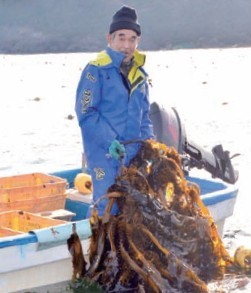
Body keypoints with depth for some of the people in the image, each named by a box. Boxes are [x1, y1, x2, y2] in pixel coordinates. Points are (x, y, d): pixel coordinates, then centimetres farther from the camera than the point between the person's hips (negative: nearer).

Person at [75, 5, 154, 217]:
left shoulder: (140, 74, 11)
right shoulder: (96, 70, -9)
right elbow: (86, 112, -13)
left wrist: (149, 141, 3)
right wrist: (109, 141, -20)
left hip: (133, 153, 7)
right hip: (104, 152, -7)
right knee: (106, 206, -9)